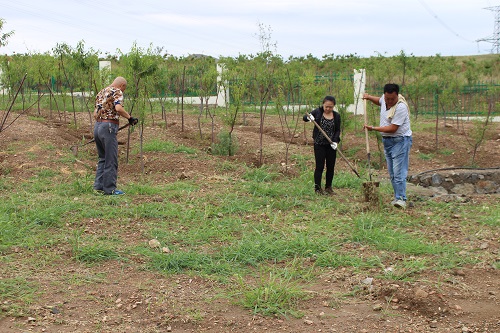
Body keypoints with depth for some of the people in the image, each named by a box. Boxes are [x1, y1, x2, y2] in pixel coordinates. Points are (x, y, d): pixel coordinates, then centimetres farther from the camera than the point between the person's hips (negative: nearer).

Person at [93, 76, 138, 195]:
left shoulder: (101, 93, 20)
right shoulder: (117, 92, -4)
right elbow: (118, 108, -22)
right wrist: (130, 118, -13)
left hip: (97, 126, 8)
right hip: (108, 127, -8)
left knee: (102, 158, 17)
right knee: (111, 160, -1)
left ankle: (99, 185, 16)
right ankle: (109, 189, 2)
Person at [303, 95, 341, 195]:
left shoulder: (336, 116, 3)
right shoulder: (318, 112, -3)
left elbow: (337, 130, 4)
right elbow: (304, 117, -3)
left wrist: (335, 141, -12)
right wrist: (308, 117, -27)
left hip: (331, 145, 3)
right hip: (319, 144, -3)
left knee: (331, 167, 9)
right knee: (319, 166, -2)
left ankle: (328, 187, 22)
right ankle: (317, 188, 5)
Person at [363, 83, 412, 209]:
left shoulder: (401, 107, -23)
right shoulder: (385, 99, 2)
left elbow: (393, 128, -23)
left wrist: (373, 128, -18)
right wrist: (369, 97, 13)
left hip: (400, 140, -8)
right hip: (387, 141, 8)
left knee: (399, 172, -13)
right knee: (392, 173, 10)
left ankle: (401, 199, -13)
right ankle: (397, 196, 16)